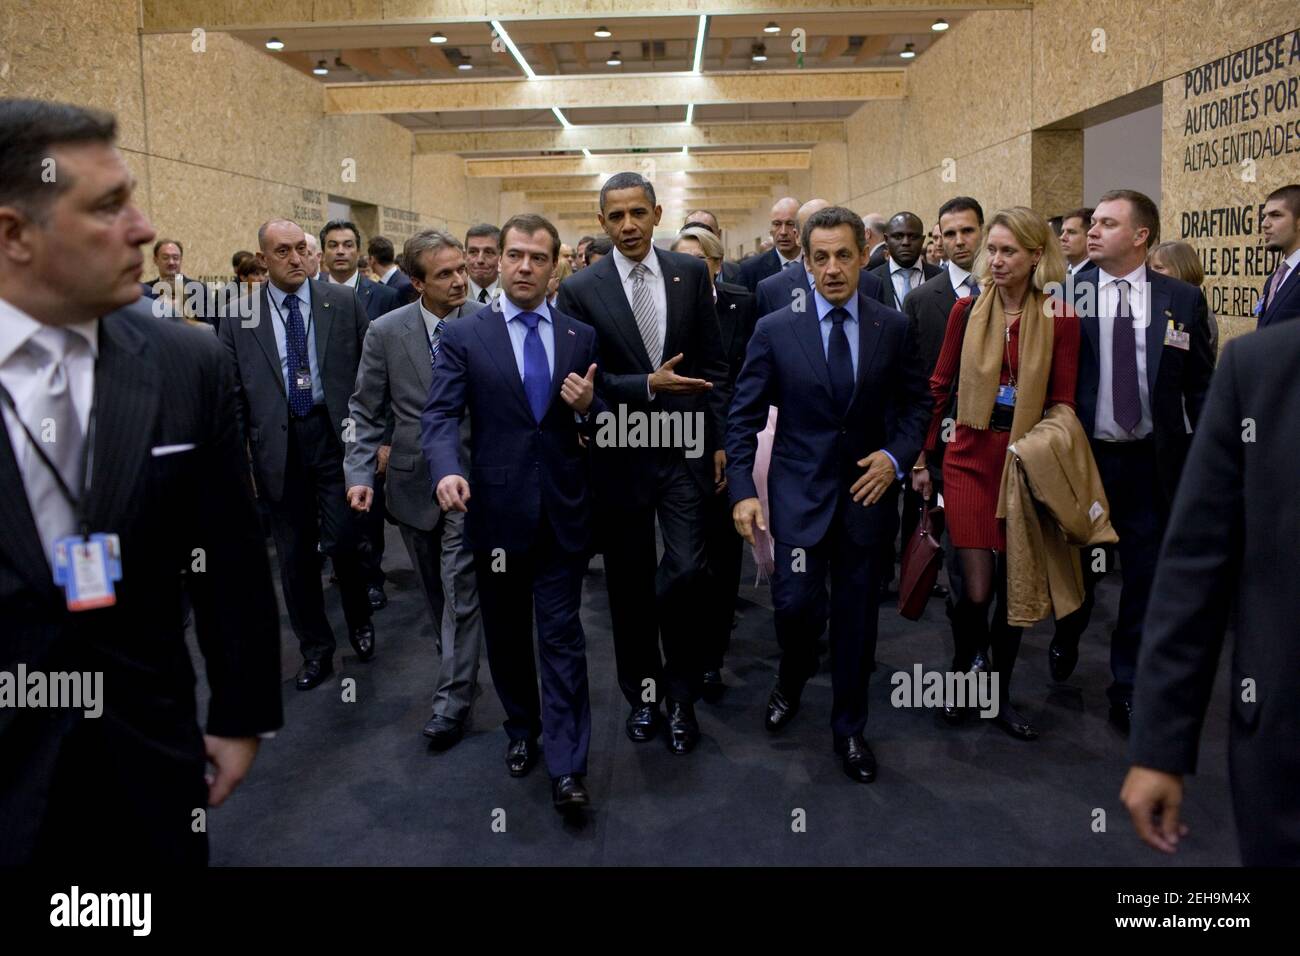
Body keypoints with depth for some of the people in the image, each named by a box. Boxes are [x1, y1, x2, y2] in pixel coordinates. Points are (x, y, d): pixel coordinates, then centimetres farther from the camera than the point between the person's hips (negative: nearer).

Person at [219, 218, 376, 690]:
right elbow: (233, 392, 4)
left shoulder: (344, 302, 1)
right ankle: (315, 648, 26)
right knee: (294, 552, 9)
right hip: (277, 443, 2)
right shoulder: (239, 314, 2)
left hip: (336, 434, -1)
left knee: (342, 540, -4)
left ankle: (359, 620, 27)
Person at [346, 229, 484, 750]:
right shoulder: (385, 331, -5)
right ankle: (455, 663, 43)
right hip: (413, 478, 2)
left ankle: (453, 698, 8)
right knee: (435, 589, 19)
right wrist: (360, 472, -11)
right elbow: (366, 412, -1)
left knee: (459, 588, -3)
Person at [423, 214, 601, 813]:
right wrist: (447, 470, -28)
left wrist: (588, 407, -14)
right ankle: (522, 729, 38)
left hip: (563, 511, 0)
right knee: (506, 633, 16)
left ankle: (566, 767, 7)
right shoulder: (463, 336, 0)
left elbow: (597, 422, 10)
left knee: (562, 636, 1)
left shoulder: (582, 337, 5)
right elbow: (440, 416, -9)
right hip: (497, 510, 0)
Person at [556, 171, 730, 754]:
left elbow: (713, 363, 5)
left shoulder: (691, 273, 2)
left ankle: (681, 698, 18)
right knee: (630, 584, 12)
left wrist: (719, 440, 2)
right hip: (621, 456, 0)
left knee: (685, 574, -4)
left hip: (686, 450, 1)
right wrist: (648, 386, -20)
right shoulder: (581, 289, -4)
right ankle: (642, 693, 32)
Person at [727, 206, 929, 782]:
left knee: (856, 613, 8)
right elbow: (744, 417, -2)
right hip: (800, 490, -1)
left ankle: (849, 727, 28)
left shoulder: (892, 328, 2)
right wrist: (742, 491, -10)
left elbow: (914, 403, 10)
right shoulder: (775, 330, -3)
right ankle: (792, 681, 27)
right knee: (796, 603, -9)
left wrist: (896, 456, -8)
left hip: (868, 487, 2)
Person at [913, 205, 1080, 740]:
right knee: (976, 590, -5)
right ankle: (970, 664, 26)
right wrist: (922, 458, 3)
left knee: (1013, 588, 9)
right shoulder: (967, 310, 1)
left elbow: (1063, 405, 0)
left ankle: (1000, 694, 27)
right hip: (970, 456, 0)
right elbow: (940, 386, 4)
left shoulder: (1060, 320, -2)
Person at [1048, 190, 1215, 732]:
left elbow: (1200, 385, 3)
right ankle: (1066, 639, 46)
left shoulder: (1183, 300, 0)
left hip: (1152, 462, 1)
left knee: (1145, 577, 8)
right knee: (1079, 566, 16)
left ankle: (1128, 687, 25)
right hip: (1083, 457, -1)